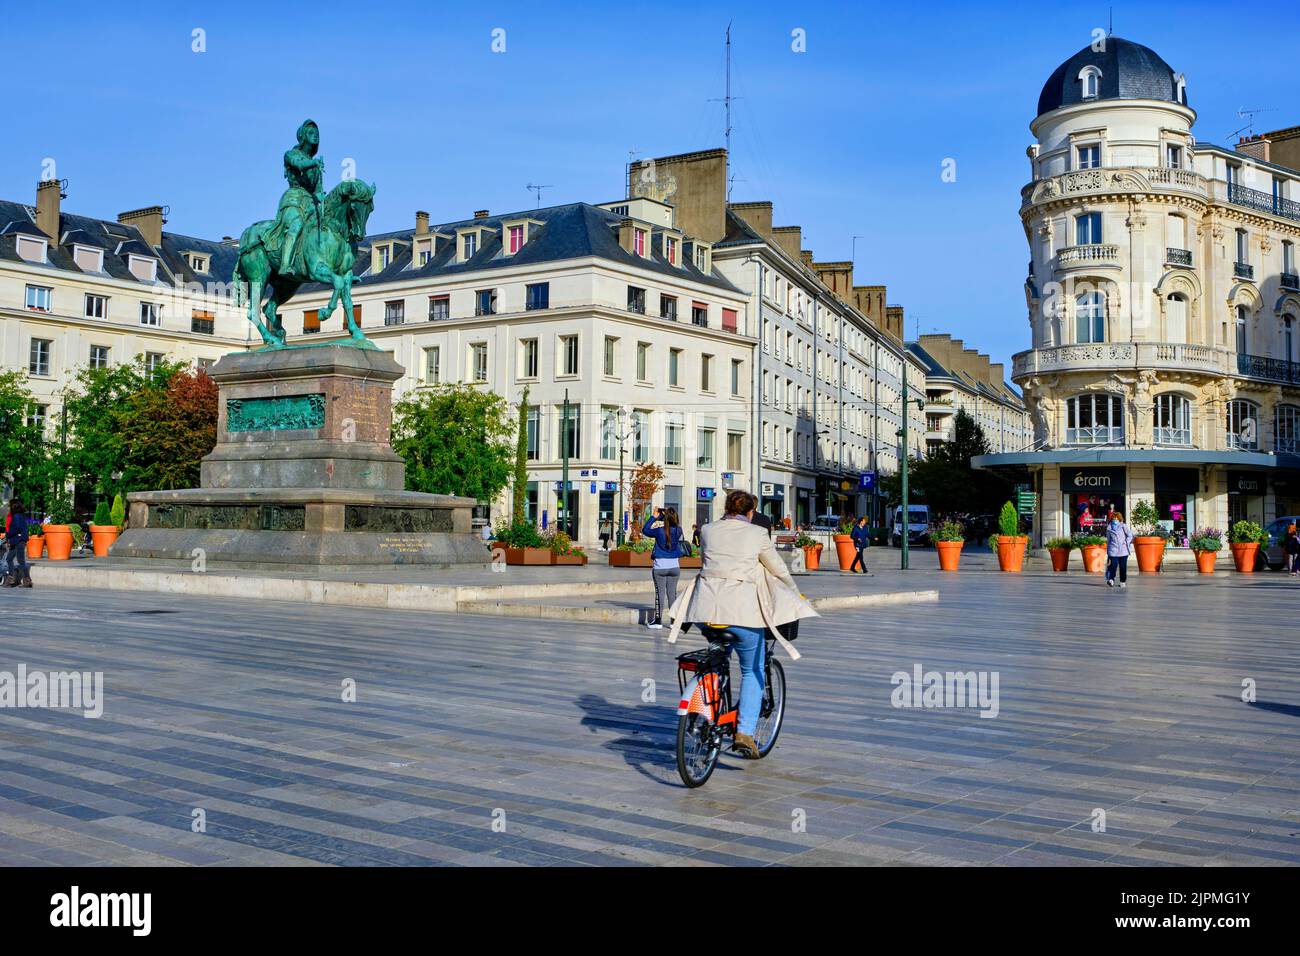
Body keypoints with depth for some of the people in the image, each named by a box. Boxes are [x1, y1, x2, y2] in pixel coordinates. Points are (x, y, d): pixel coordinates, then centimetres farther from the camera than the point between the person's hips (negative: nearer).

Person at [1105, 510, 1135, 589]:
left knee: (1123, 567, 4)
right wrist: (1108, 550, 12)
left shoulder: (1123, 526, 2)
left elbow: (1130, 535, 0)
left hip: (1123, 550, 0)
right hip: (1113, 550, 0)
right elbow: (1108, 539, 13)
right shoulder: (1109, 528, 7)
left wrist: (1126, 543, -9)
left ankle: (1123, 581, 11)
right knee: (1113, 565, -11)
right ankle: (1111, 579, -16)